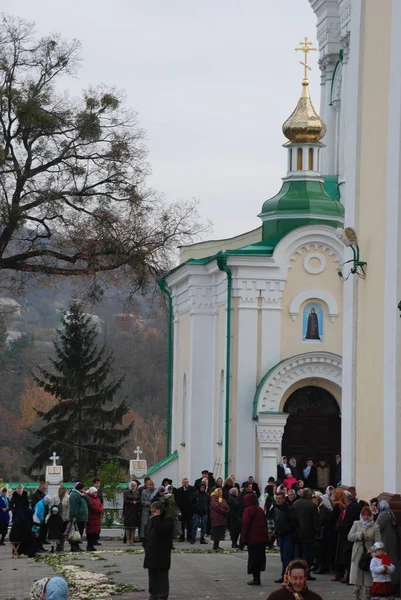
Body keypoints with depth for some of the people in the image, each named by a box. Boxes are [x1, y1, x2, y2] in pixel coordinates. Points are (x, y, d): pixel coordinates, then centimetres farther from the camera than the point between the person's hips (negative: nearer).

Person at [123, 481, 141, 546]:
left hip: (135, 511, 3)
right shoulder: (126, 492, 1)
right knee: (128, 526, -4)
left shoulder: (137, 493, 12)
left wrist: (135, 502, -11)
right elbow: (125, 501, -8)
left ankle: (132, 540, 6)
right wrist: (132, 502, -7)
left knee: (134, 526, 2)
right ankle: (128, 540, -2)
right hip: (128, 511, -3)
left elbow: (139, 501, 5)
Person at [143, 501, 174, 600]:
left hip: (162, 554, -8)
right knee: (152, 575, 12)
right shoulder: (152, 520, 16)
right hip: (151, 553, 8)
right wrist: (146, 545, 10)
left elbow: (161, 529, -26)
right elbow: (148, 533, 20)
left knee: (162, 576, -2)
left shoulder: (168, 520, -9)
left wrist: (156, 518, -20)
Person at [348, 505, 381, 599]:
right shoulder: (356, 524, 8)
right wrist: (359, 535, -13)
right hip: (358, 554, 1)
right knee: (357, 582, 2)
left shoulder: (375, 527, 3)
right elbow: (349, 537, 2)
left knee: (368, 581, 0)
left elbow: (378, 542, -1)